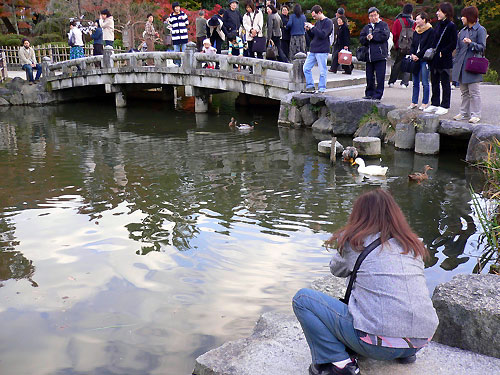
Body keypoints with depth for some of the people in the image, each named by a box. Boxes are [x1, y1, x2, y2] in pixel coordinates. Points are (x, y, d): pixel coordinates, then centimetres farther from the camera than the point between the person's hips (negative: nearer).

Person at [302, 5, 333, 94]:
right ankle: (310, 86, 14)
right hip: (313, 50, 8)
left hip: (322, 51, -8)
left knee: (322, 71, -3)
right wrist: (308, 30, 3)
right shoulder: (317, 22, 16)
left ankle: (321, 89, 4)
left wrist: (312, 27, -15)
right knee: (306, 68, 6)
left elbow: (322, 35, -19)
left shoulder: (328, 22, -6)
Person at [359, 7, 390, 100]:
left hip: (380, 55, -5)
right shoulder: (367, 27, 19)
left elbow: (385, 36, -10)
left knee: (380, 77, -5)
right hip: (369, 55, 5)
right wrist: (366, 38, -10)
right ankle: (369, 93, 18)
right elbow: (361, 39, 11)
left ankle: (378, 95, 0)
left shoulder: (383, 25, 4)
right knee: (369, 76, 9)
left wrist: (372, 37, -8)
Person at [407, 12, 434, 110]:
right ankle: (414, 102, 14)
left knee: (425, 82, -3)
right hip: (415, 59, 6)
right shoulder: (416, 31, 15)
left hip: (424, 59, -6)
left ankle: (425, 103, 3)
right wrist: (412, 54, -4)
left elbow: (428, 46, -10)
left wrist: (418, 56, -13)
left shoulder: (430, 31, -5)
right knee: (415, 82, 8)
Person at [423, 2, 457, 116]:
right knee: (434, 82, 13)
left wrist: (442, 53, -17)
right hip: (434, 59, 8)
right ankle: (435, 104, 22)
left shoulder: (451, 26, -10)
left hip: (444, 59, -8)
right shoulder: (439, 24, 12)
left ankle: (444, 106, 8)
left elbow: (453, 44, -13)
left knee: (445, 83, 1)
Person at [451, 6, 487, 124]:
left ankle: (475, 114, 2)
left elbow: (482, 47, -9)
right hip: (461, 65, 6)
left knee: (474, 91, -3)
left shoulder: (480, 30, -4)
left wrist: (471, 43, -25)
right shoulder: (463, 31, 15)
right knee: (464, 91, 11)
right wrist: (455, 63, 13)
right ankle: (464, 112, 19)